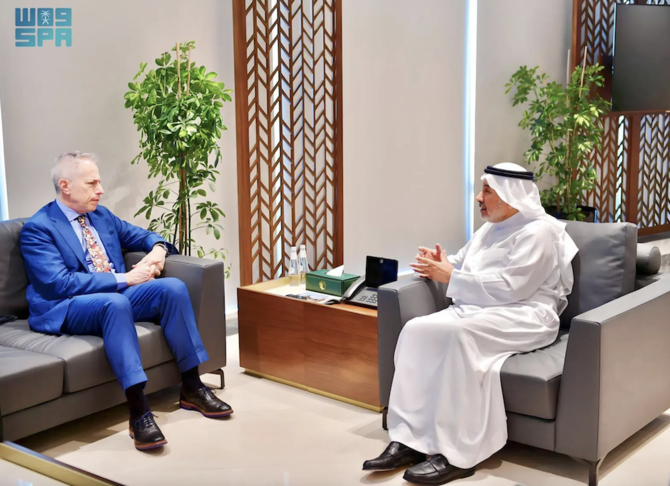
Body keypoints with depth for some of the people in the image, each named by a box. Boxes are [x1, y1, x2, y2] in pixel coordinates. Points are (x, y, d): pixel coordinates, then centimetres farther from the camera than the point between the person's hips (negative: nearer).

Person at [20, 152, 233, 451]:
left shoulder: (101, 215, 16)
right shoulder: (37, 229, -7)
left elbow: (140, 236, 26)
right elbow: (60, 283, -18)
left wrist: (158, 248, 0)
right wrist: (124, 279, -21)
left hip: (115, 296, 7)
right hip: (65, 309, -7)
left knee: (172, 287, -18)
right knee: (115, 302, -39)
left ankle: (191, 387, -15)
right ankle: (138, 410, -42)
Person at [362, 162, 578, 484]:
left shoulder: (538, 232, -8)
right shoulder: (490, 229, 20)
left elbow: (510, 288, -19)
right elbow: (461, 264, 25)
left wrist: (450, 276, -17)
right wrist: (438, 266, 0)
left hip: (524, 317, -8)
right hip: (478, 311, 8)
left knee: (459, 334, -37)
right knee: (416, 329, -19)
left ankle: (456, 455, -32)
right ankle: (408, 438, -23)